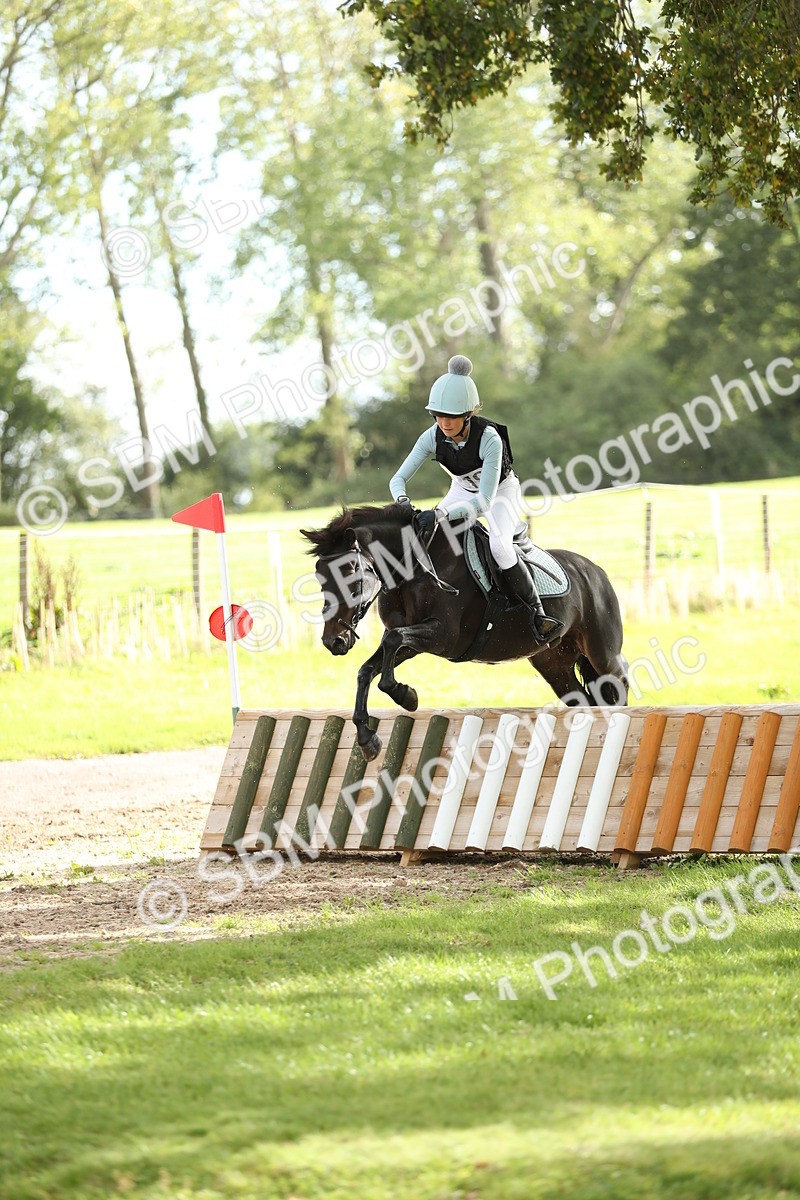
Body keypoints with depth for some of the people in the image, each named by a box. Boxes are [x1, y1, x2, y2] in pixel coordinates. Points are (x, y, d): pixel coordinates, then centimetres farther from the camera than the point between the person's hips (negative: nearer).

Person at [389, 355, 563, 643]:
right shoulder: (433, 437, -24)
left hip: (501, 492, -5)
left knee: (499, 546, -30)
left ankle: (537, 613, -19)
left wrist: (441, 514, -52)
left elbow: (484, 502, -40)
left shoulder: (489, 439, -38)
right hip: (463, 490, 5)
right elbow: (399, 478, -19)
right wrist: (403, 501, -43)